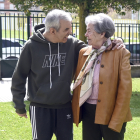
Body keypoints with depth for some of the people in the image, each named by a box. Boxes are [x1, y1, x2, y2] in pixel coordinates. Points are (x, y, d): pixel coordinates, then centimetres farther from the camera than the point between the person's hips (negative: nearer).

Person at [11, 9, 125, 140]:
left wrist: (113, 44, -15)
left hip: (64, 107, 3)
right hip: (40, 108, -3)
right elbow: (19, 77, -1)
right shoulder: (31, 46, -11)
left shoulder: (72, 44, -5)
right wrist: (19, 105, 4)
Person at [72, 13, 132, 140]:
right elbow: (77, 82, 13)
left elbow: (125, 89, -10)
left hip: (111, 114, -4)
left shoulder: (120, 53, -7)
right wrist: (75, 111, 6)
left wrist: (117, 120, -14)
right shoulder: (84, 52, 8)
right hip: (88, 113, 4)